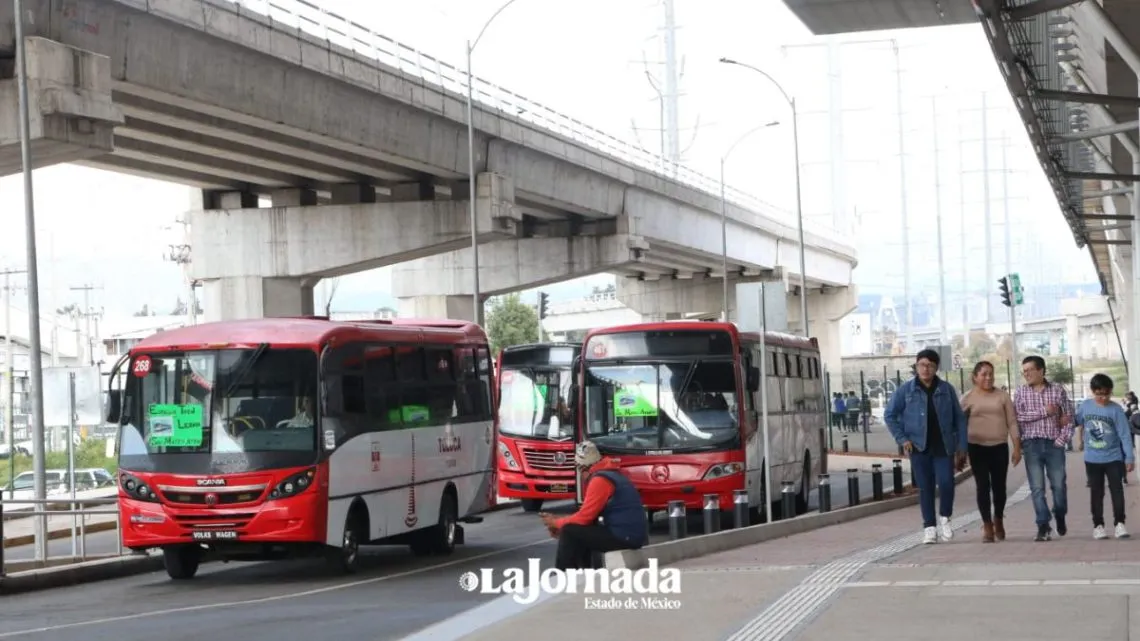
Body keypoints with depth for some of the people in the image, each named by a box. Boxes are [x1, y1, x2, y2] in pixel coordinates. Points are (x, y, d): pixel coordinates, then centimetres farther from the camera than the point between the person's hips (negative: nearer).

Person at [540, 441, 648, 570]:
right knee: (581, 533, 25)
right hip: (632, 535, 10)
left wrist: (557, 523, 1)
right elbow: (588, 514, 21)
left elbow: (585, 517, -14)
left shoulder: (600, 480, -13)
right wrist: (559, 522, 12)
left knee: (569, 533, -9)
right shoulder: (610, 475, 19)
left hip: (624, 537, -10)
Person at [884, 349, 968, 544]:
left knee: (946, 483, -13)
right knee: (925, 488, 3)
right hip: (919, 448, 0)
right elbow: (890, 415, 6)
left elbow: (959, 418, 6)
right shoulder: (905, 390, 1)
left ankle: (945, 518, 12)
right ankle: (929, 528, 12)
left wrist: (962, 446, 2)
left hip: (943, 447, 0)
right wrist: (902, 439, -2)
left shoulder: (946, 389, 4)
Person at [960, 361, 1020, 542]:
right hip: (977, 447, -1)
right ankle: (987, 525, -1)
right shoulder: (968, 398, 3)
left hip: (1000, 447, 1)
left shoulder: (1002, 396, 5)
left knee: (999, 486, 6)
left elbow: (1012, 422, 5)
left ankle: (998, 520, 27)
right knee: (983, 486, -6)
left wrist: (1017, 448, -1)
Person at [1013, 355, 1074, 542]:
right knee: (1037, 488, -3)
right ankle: (1043, 526, -1)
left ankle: (1060, 517, 28)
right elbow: (1019, 416, -7)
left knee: (1059, 485, 3)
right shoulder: (1020, 392, 5)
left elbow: (1068, 417, 3)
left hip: (1054, 444, 0)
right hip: (1031, 444, 0)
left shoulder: (1057, 390, 4)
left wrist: (1063, 439, -8)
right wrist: (1045, 411, -11)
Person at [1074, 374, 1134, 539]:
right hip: (1092, 459, 2)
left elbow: (1125, 434, -11)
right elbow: (1075, 420, 14)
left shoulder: (1116, 410, -12)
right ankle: (1098, 525, 15)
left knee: (1117, 490, -3)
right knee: (1096, 493, 9)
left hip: (1113, 458, -2)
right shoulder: (1085, 406, -3)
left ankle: (1119, 523, 1)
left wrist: (1129, 458, -14)